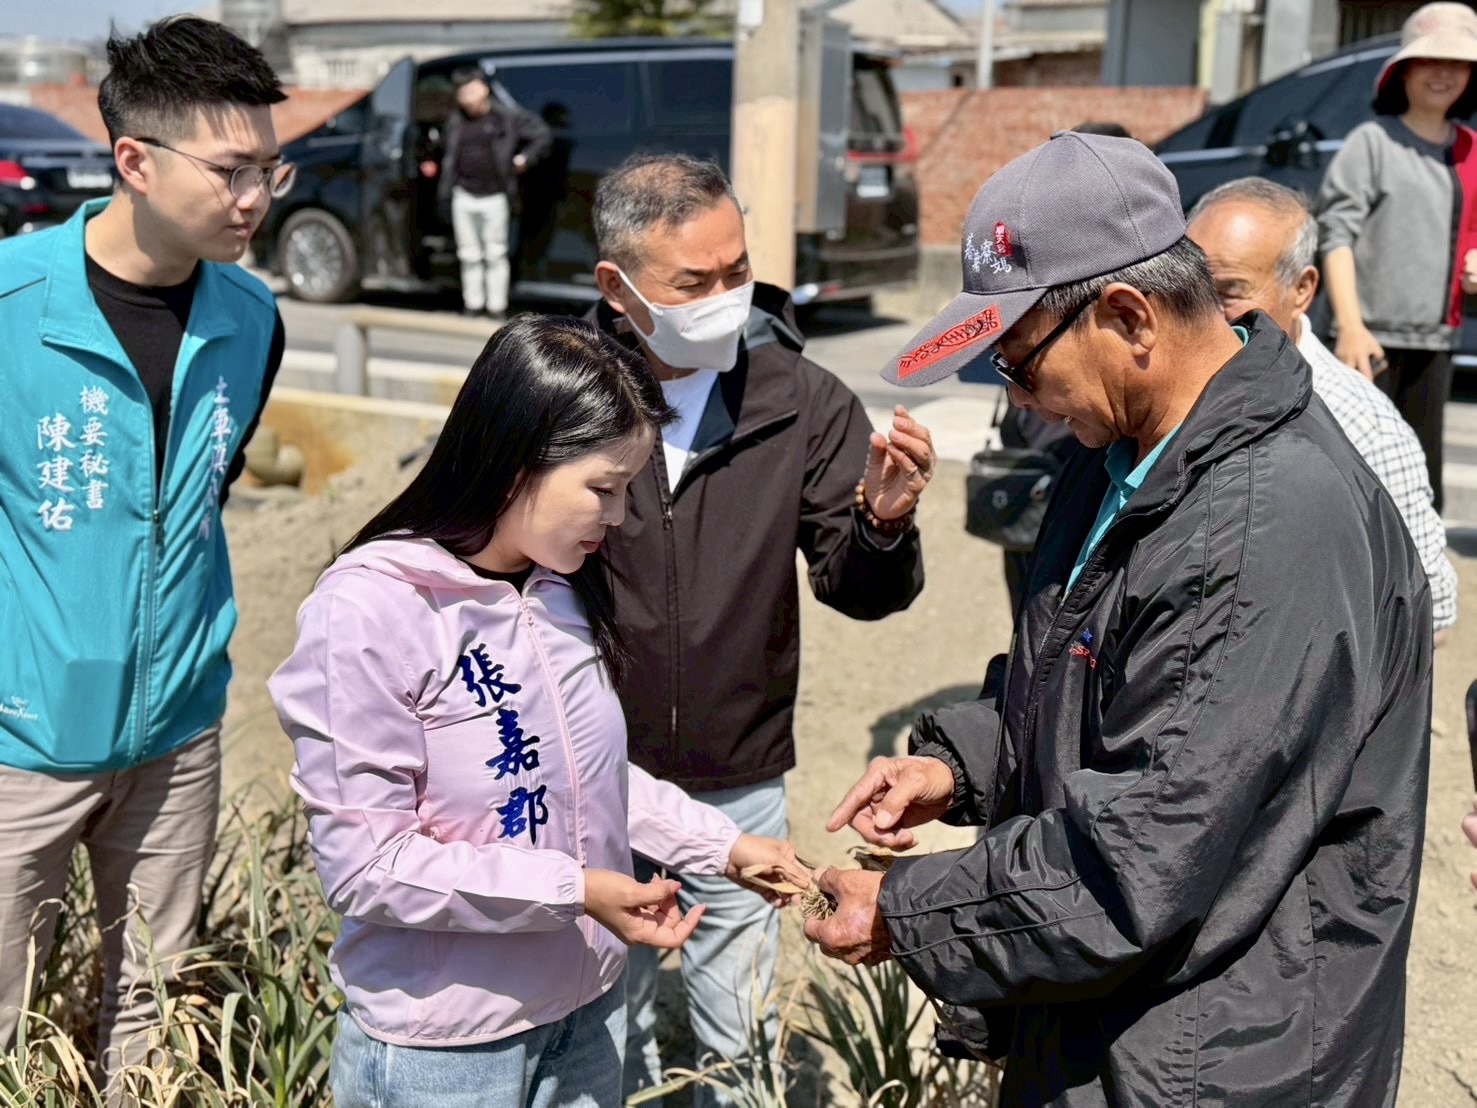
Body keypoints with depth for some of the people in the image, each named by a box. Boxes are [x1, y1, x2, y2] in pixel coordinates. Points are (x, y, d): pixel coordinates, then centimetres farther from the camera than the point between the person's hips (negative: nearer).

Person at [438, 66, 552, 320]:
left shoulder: (507, 117, -4)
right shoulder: (455, 121, 9)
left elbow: (542, 134, 3)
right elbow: (448, 155, 19)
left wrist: (525, 158, -6)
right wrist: (445, 190, 14)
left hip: (494, 197, -4)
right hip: (463, 197, 4)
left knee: (495, 255, 2)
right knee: (469, 255, 11)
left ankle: (497, 307, 10)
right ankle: (472, 304, 20)